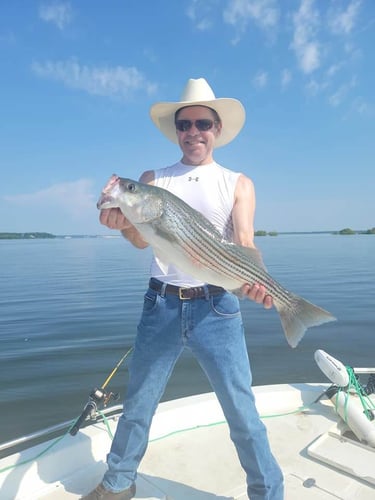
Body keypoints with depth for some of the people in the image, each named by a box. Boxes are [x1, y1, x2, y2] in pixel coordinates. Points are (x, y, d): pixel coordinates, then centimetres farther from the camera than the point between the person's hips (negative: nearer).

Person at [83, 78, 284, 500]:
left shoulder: (238, 184, 6)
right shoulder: (153, 179, 9)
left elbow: (244, 242, -7)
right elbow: (142, 240, -5)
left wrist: (254, 278, -29)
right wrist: (124, 220, -28)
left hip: (216, 306, -1)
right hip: (161, 304, 2)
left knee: (241, 410, 5)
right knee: (137, 404, 14)